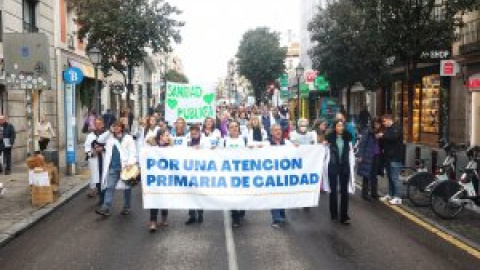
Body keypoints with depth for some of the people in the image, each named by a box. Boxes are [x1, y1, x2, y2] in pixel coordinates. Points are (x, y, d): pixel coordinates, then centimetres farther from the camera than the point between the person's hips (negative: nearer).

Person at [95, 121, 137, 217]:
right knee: (109, 187, -4)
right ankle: (105, 208, -7)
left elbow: (133, 152, -8)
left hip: (125, 166, -3)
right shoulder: (110, 137, 12)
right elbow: (100, 140, 9)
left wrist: (130, 163, -22)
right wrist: (109, 131, 1)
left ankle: (126, 207, 21)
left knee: (126, 187, 9)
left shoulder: (128, 138, -2)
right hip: (113, 167, 4)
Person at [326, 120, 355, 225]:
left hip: (345, 166, 2)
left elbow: (350, 150, 5)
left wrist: (352, 164, 2)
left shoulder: (347, 136, 2)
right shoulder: (330, 137, -5)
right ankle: (334, 213, 25)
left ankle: (344, 216, 5)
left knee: (344, 191, 1)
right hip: (333, 166, -1)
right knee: (333, 190, 10)